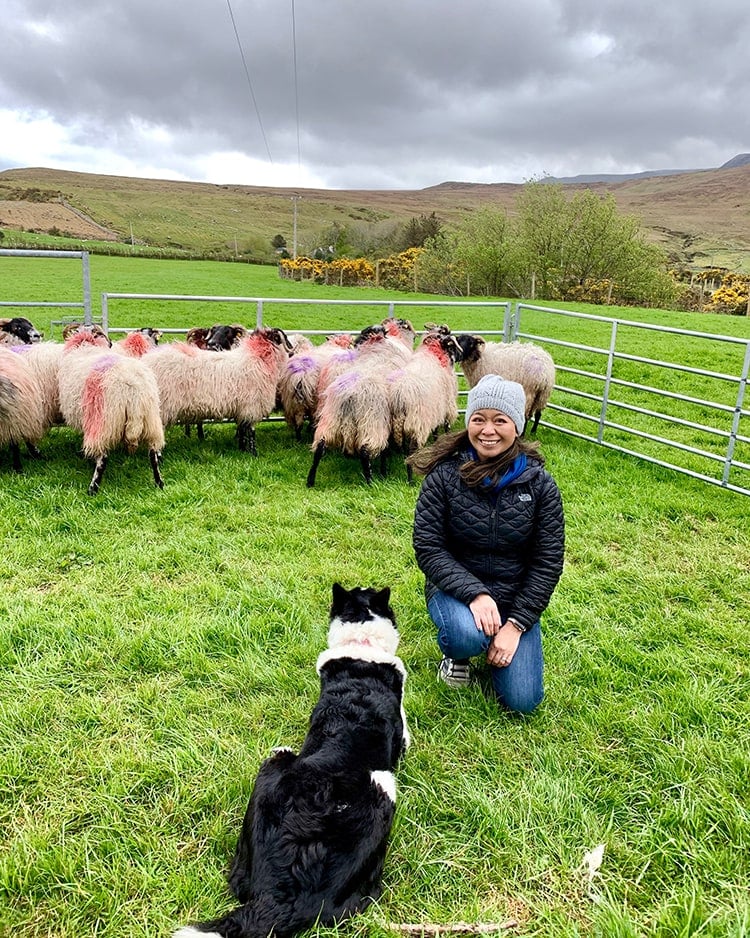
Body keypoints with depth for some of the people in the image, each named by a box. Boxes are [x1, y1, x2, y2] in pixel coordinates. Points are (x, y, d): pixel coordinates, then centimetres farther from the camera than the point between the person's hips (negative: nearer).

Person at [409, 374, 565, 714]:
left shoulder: (539, 484, -9)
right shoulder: (444, 475, -13)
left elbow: (548, 562, -7)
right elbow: (427, 548, -15)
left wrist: (516, 624, -14)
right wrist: (475, 594, -27)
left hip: (515, 598, 2)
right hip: (457, 588, -2)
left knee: (522, 701, -6)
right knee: (467, 635, -36)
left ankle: (501, 639, 25)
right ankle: (456, 654, 4)